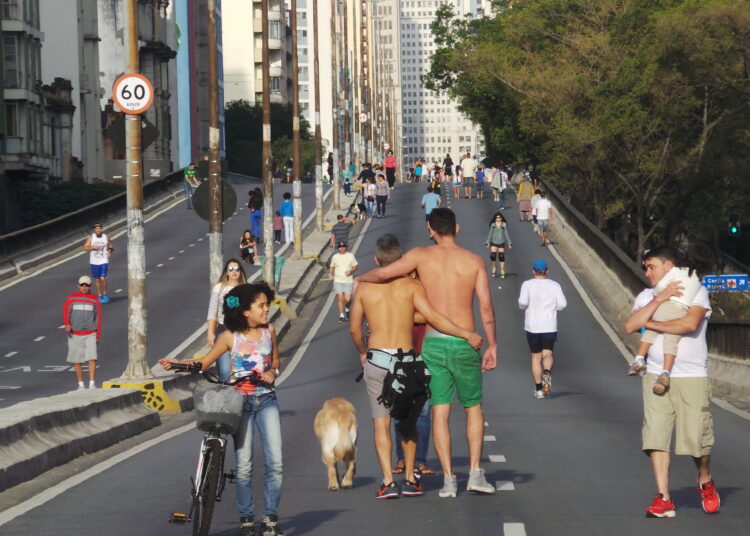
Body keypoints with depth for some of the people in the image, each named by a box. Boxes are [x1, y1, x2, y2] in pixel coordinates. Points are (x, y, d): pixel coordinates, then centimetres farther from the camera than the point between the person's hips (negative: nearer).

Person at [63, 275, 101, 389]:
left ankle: (92, 384, -12)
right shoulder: (72, 298, 4)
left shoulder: (94, 300, 5)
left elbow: (98, 318, 7)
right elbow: (65, 311, -6)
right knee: (77, 361, 5)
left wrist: (98, 336, 3)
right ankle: (80, 384, 15)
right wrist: (67, 324, -26)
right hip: (75, 335, 1)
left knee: (92, 358, -13)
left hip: (90, 335, -1)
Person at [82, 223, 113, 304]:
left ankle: (104, 293, 7)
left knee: (103, 278, -14)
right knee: (97, 280, 8)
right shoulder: (91, 238, -1)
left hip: (104, 261, -1)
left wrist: (110, 251, -7)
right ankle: (99, 296, 20)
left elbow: (111, 246, 14)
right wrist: (92, 247, -18)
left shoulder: (106, 238, 1)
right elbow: (85, 248, -3)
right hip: (94, 262, 1)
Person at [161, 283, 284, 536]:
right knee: (243, 465, -2)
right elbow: (205, 362, 0)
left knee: (275, 462, -7)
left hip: (266, 400, 2)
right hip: (241, 401, -2)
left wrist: (272, 372, -5)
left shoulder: (269, 330, 4)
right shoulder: (231, 337, -4)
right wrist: (176, 363, -16)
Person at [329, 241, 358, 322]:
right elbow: (331, 267, 16)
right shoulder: (335, 257, 4)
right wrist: (330, 275, -2)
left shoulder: (350, 256, 1)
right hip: (338, 281, 0)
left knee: (347, 299, -4)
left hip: (348, 281, 0)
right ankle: (341, 315, 5)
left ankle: (347, 309, 29)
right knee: (340, 298, -7)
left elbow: (355, 266, 8)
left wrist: (351, 271, -12)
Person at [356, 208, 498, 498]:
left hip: (434, 343, 0)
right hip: (465, 344, 0)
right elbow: (486, 307, -3)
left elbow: (382, 273, -6)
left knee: (439, 412, 4)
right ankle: (475, 473, 6)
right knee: (473, 408, 16)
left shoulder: (422, 255, 1)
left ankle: (449, 479, -1)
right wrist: (491, 345, 5)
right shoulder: (474, 261, 3)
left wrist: (361, 278, 16)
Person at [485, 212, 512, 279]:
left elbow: (506, 234, 4)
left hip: (501, 243, 0)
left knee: (501, 257, -1)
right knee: (493, 255, -13)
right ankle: (494, 268, 12)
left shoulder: (504, 225, 1)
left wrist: (509, 243, 2)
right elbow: (490, 233, 6)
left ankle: (502, 272, 7)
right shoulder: (493, 225, 2)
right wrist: (488, 242, 1)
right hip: (494, 243, 0)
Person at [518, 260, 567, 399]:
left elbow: (523, 302, -19)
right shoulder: (554, 285, 0)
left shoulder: (527, 284, -6)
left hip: (532, 326, -1)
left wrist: (523, 307, 4)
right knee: (548, 354, 5)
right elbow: (562, 304, -6)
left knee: (536, 357, 10)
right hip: (550, 327, 1)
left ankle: (538, 389, 8)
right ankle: (547, 372, -28)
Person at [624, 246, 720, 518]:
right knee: (656, 437, -5)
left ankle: (705, 483, 25)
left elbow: (691, 323, -19)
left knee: (697, 439, -4)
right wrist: (659, 299, -12)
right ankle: (663, 499, -2)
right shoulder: (647, 296, 12)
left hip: (692, 377, -3)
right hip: (656, 376, 3)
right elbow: (630, 326, -5)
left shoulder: (696, 292, 0)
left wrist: (651, 323, -9)